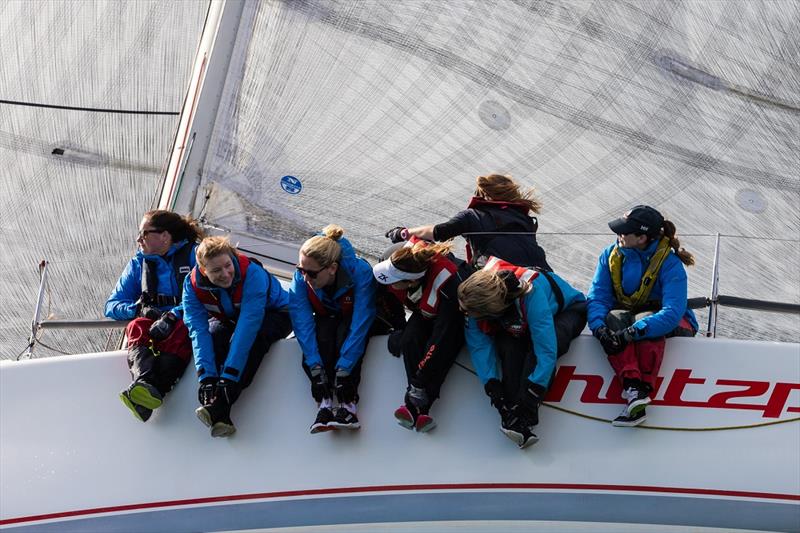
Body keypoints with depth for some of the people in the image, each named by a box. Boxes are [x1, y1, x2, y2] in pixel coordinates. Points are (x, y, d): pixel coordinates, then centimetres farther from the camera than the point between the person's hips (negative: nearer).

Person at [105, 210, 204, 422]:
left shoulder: (193, 254, 7)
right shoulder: (138, 263, 20)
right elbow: (112, 305, 17)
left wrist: (172, 316, -24)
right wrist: (139, 309, -5)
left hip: (185, 321, -3)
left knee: (179, 332, -38)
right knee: (137, 327, -32)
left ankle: (154, 391, -64)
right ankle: (143, 382, -62)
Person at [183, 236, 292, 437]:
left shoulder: (253, 274, -35)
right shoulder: (193, 284, -22)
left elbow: (248, 326, -40)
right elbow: (198, 330, -27)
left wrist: (230, 376, -45)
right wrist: (206, 376, -39)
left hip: (274, 314, -3)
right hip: (228, 320, 4)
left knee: (248, 338, -36)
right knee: (214, 335, -30)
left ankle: (221, 406, -44)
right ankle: (219, 414, -38)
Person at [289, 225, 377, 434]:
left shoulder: (360, 272, -35)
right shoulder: (301, 278, -26)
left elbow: (360, 324, -38)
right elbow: (303, 322, -30)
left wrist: (344, 370, -44)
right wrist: (315, 369, -41)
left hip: (354, 316, -3)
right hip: (326, 318, 3)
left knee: (345, 342, -34)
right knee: (316, 340, -30)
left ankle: (348, 405, -39)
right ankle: (324, 403, -36)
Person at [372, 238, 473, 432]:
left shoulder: (447, 282, -43)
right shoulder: (397, 264, -27)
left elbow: (442, 336, -40)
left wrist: (420, 381, -40)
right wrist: (399, 327, -3)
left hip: (460, 313, -5)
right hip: (425, 312, 5)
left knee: (439, 350, -32)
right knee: (410, 339, -24)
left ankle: (415, 404, -36)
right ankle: (418, 408, -32)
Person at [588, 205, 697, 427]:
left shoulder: (669, 264, -21)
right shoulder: (611, 255, -6)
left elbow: (672, 313, -32)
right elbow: (597, 296, -12)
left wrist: (632, 333, -44)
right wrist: (599, 327, -34)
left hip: (669, 324, -3)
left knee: (645, 325, -37)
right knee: (612, 320, -31)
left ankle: (643, 390, -47)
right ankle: (632, 388, -49)